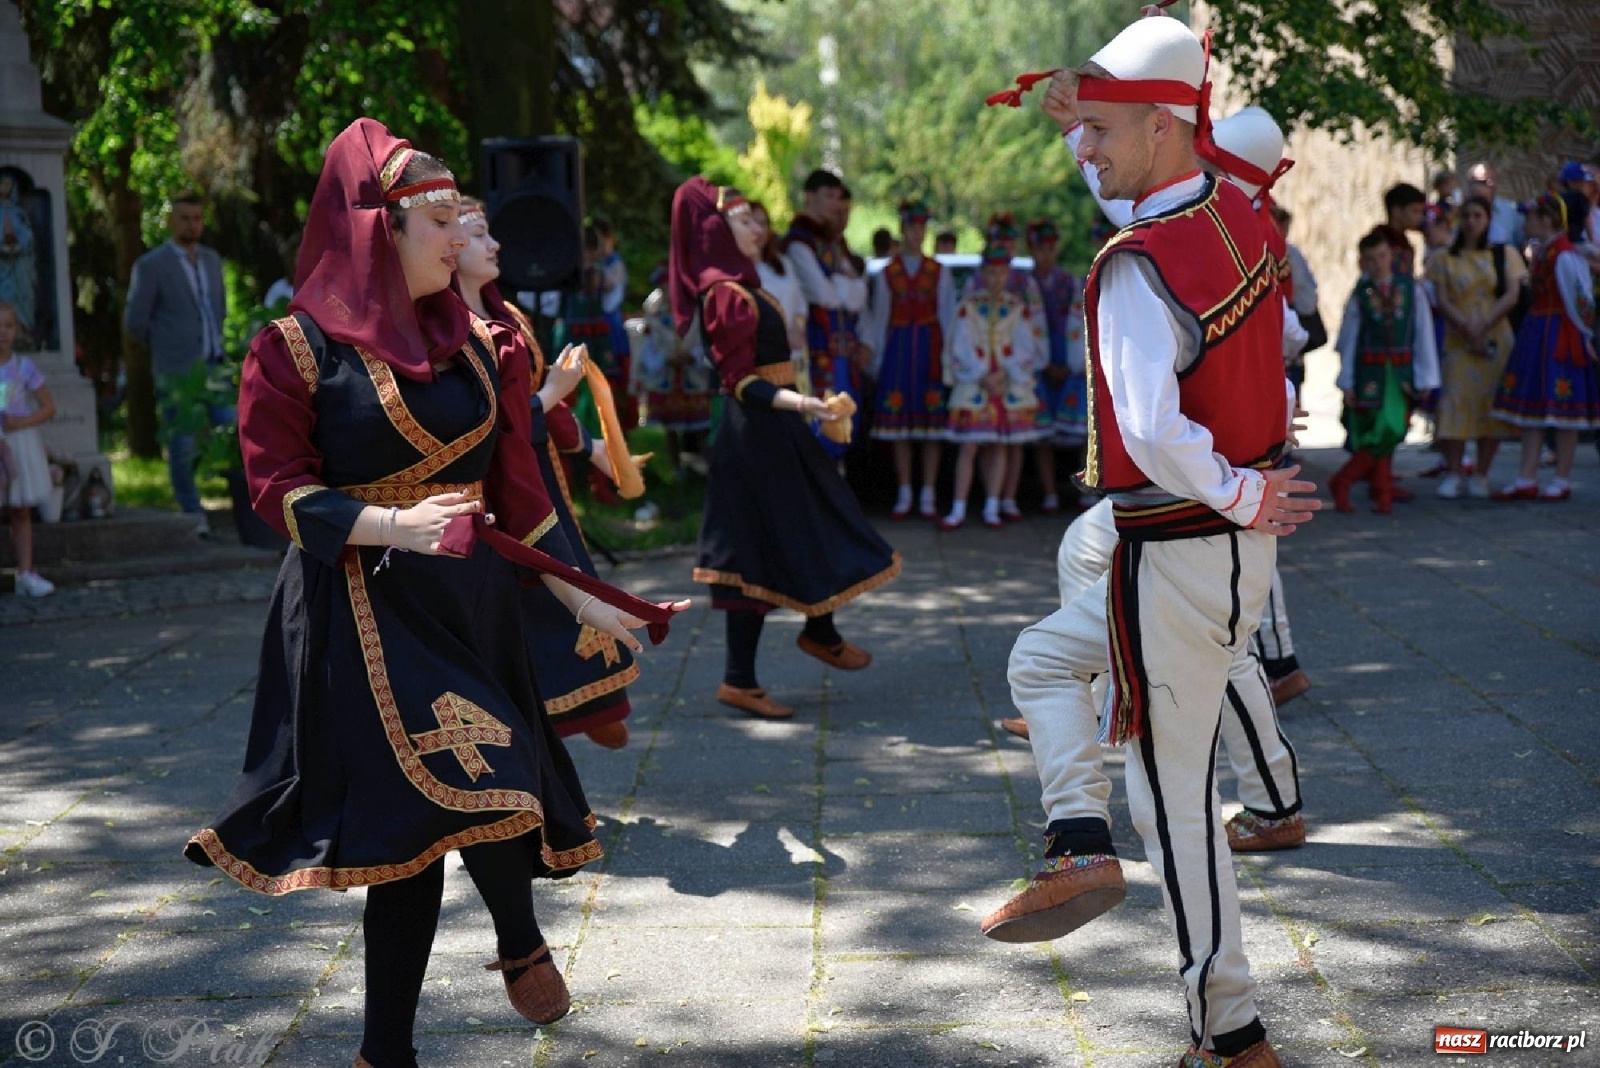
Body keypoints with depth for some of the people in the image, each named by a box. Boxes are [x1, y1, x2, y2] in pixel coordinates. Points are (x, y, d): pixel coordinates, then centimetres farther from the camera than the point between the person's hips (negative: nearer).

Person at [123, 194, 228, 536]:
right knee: (183, 447, -2)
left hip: (215, 365, 5)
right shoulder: (151, 266, -5)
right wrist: (164, 347, 5)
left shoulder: (212, 260, 14)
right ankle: (192, 515, 8)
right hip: (177, 372, -5)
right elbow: (134, 321, -4)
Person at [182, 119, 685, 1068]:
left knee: (429, 816, 1)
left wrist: (583, 598, 10)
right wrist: (392, 525, -23)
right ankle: (522, 943, 14)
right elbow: (277, 487, -8)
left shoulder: (473, 342, 10)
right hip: (366, 610, -5)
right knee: (454, 788, -17)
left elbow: (518, 488, 13)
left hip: (472, 602, 5)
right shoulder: (299, 348, -5)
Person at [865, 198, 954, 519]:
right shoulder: (887, 274, 11)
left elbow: (948, 316, 8)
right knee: (899, 420, -1)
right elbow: (879, 319, 11)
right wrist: (874, 356, 6)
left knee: (932, 419, -4)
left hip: (931, 346, 0)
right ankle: (904, 495, 8)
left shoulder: (939, 272, 10)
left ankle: (928, 496, 1)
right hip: (898, 346, 0)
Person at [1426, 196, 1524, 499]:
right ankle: (1454, 474, -5)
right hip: (1457, 341, 0)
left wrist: (1483, 326, -13)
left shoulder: (1505, 255, 9)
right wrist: (1467, 329, -14)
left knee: (1491, 404, -1)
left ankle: (1480, 476, 3)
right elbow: (1442, 301, 0)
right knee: (1455, 403, -8)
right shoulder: (1446, 259, 9)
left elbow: (1511, 295, -1)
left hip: (1495, 339, 0)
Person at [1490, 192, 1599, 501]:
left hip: (1560, 336, -9)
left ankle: (1562, 481, 6)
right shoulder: (1541, 254, 11)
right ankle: (1527, 480, 11)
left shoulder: (1565, 257, -16)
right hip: (1535, 332, 9)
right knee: (1530, 405, 8)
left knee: (1561, 407, -1)